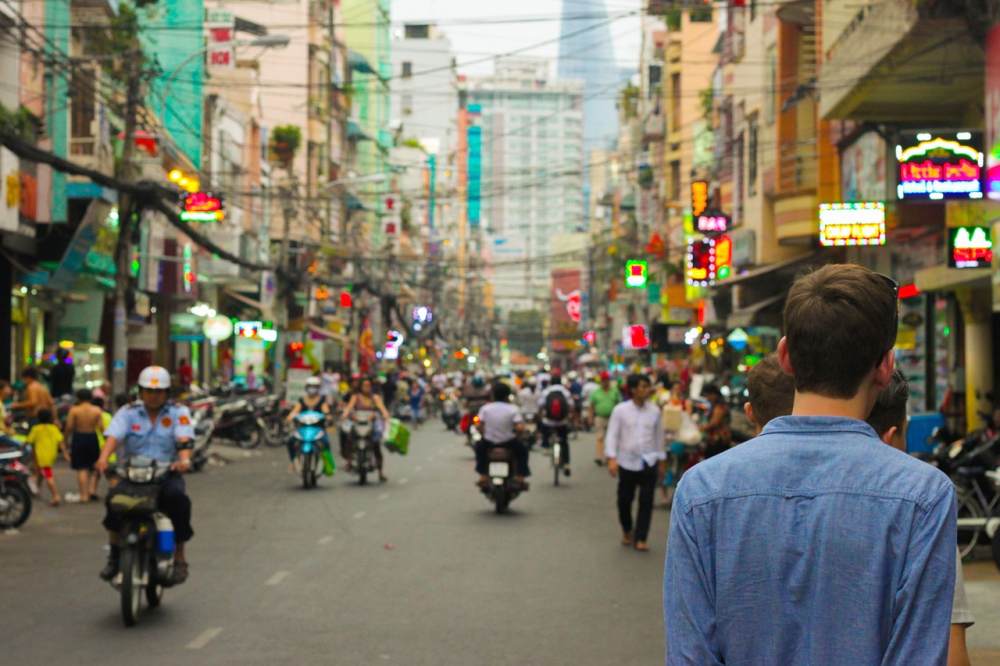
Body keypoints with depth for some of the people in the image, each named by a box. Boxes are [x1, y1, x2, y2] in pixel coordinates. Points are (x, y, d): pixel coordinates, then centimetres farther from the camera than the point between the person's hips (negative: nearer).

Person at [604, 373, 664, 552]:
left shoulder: (654, 411, 2)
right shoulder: (620, 410, -4)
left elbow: (659, 436, 10)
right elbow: (612, 435, -5)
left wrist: (661, 461, 13)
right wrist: (611, 458, -16)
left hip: (649, 462, 1)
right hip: (627, 462, -1)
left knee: (646, 501, -4)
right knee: (624, 500, 9)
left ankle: (641, 538, 5)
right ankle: (627, 531, 35)